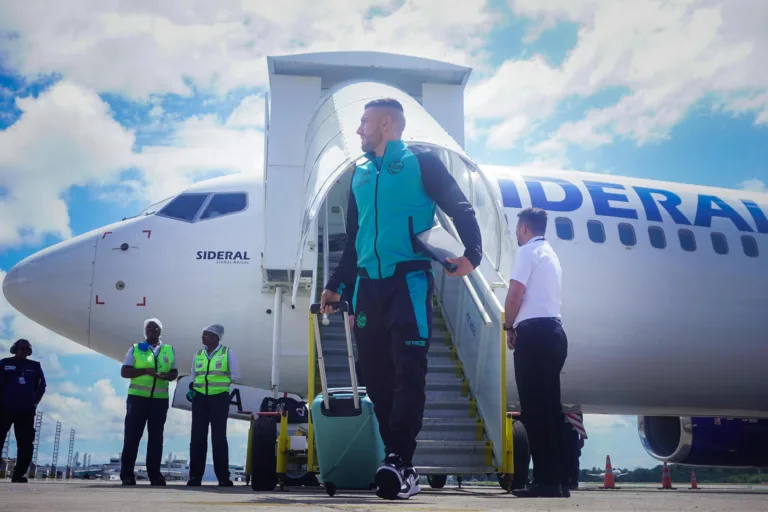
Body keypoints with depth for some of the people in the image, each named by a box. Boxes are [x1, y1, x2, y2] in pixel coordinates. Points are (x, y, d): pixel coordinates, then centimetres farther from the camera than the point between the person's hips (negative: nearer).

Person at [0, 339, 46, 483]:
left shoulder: (35, 366, 10)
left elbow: (41, 386, 11)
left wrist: (35, 402, 2)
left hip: (26, 411, 2)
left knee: (25, 443, -3)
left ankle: (18, 474, 2)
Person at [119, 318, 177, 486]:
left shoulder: (169, 350, 12)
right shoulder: (135, 348, 4)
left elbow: (174, 372, 15)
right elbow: (124, 372, -1)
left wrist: (167, 376, -9)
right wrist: (145, 371, -16)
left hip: (160, 399, 3)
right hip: (138, 397, -2)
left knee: (156, 437, 5)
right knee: (132, 436, -2)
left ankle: (154, 474, 10)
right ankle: (127, 475, 2)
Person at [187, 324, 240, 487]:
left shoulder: (227, 353, 0)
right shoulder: (198, 354, 12)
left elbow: (235, 376, 2)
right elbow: (193, 377, 19)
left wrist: (220, 382, -4)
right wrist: (192, 387, 0)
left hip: (219, 398, -4)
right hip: (200, 398, 4)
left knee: (219, 438, -4)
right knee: (198, 437, 1)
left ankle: (223, 477, -1)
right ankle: (195, 476, 4)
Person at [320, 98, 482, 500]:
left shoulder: (421, 162, 4)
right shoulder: (360, 175, 20)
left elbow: (460, 208, 0)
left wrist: (471, 253, -15)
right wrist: (336, 284, 21)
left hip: (409, 282, -6)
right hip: (368, 287, 6)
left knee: (408, 372, -13)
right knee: (376, 376, 2)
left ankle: (398, 462, -17)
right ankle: (400, 464, 8)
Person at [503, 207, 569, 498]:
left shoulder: (527, 252, -3)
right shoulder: (551, 255, 25)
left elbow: (515, 294, -10)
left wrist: (509, 326, 4)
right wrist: (518, 326, 16)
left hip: (534, 332, -9)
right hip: (554, 331, 9)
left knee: (534, 408, -9)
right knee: (550, 406, 8)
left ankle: (545, 480, -11)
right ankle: (556, 480, 7)